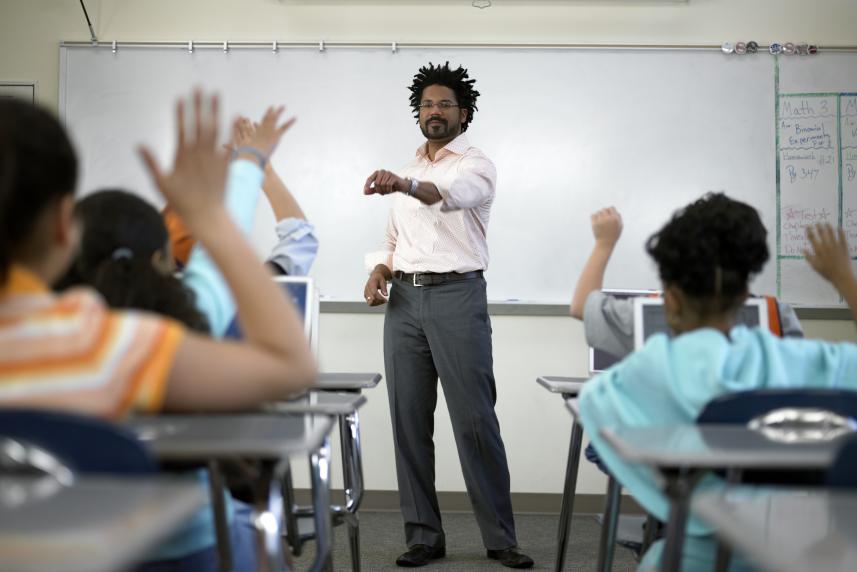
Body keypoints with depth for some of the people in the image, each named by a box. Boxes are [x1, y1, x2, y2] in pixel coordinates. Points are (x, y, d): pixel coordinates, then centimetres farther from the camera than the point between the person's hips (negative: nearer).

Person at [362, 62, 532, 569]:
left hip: (458, 297, -6)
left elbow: (449, 194, -25)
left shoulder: (477, 165, -1)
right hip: (406, 299, 6)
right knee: (409, 421, 4)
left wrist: (404, 185, -45)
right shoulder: (409, 172, 20)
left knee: (475, 420, -5)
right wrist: (379, 271, 1)